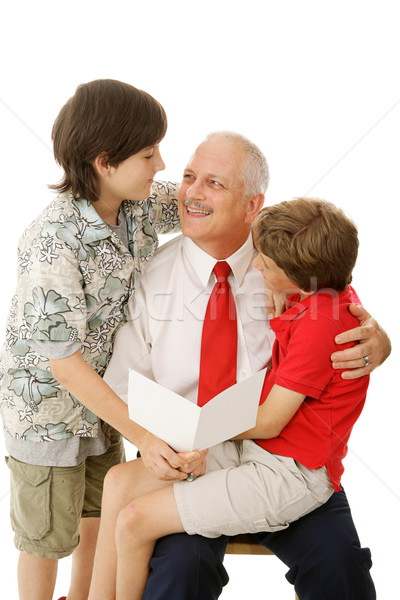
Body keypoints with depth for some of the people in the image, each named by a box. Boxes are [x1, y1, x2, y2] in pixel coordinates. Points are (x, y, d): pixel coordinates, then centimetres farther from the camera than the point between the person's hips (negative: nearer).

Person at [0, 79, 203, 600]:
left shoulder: (141, 205, -11)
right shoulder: (54, 244, -32)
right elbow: (62, 360, -29)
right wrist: (141, 433, -28)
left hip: (103, 390, 7)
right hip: (47, 405, -7)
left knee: (102, 512, 24)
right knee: (49, 535, 13)